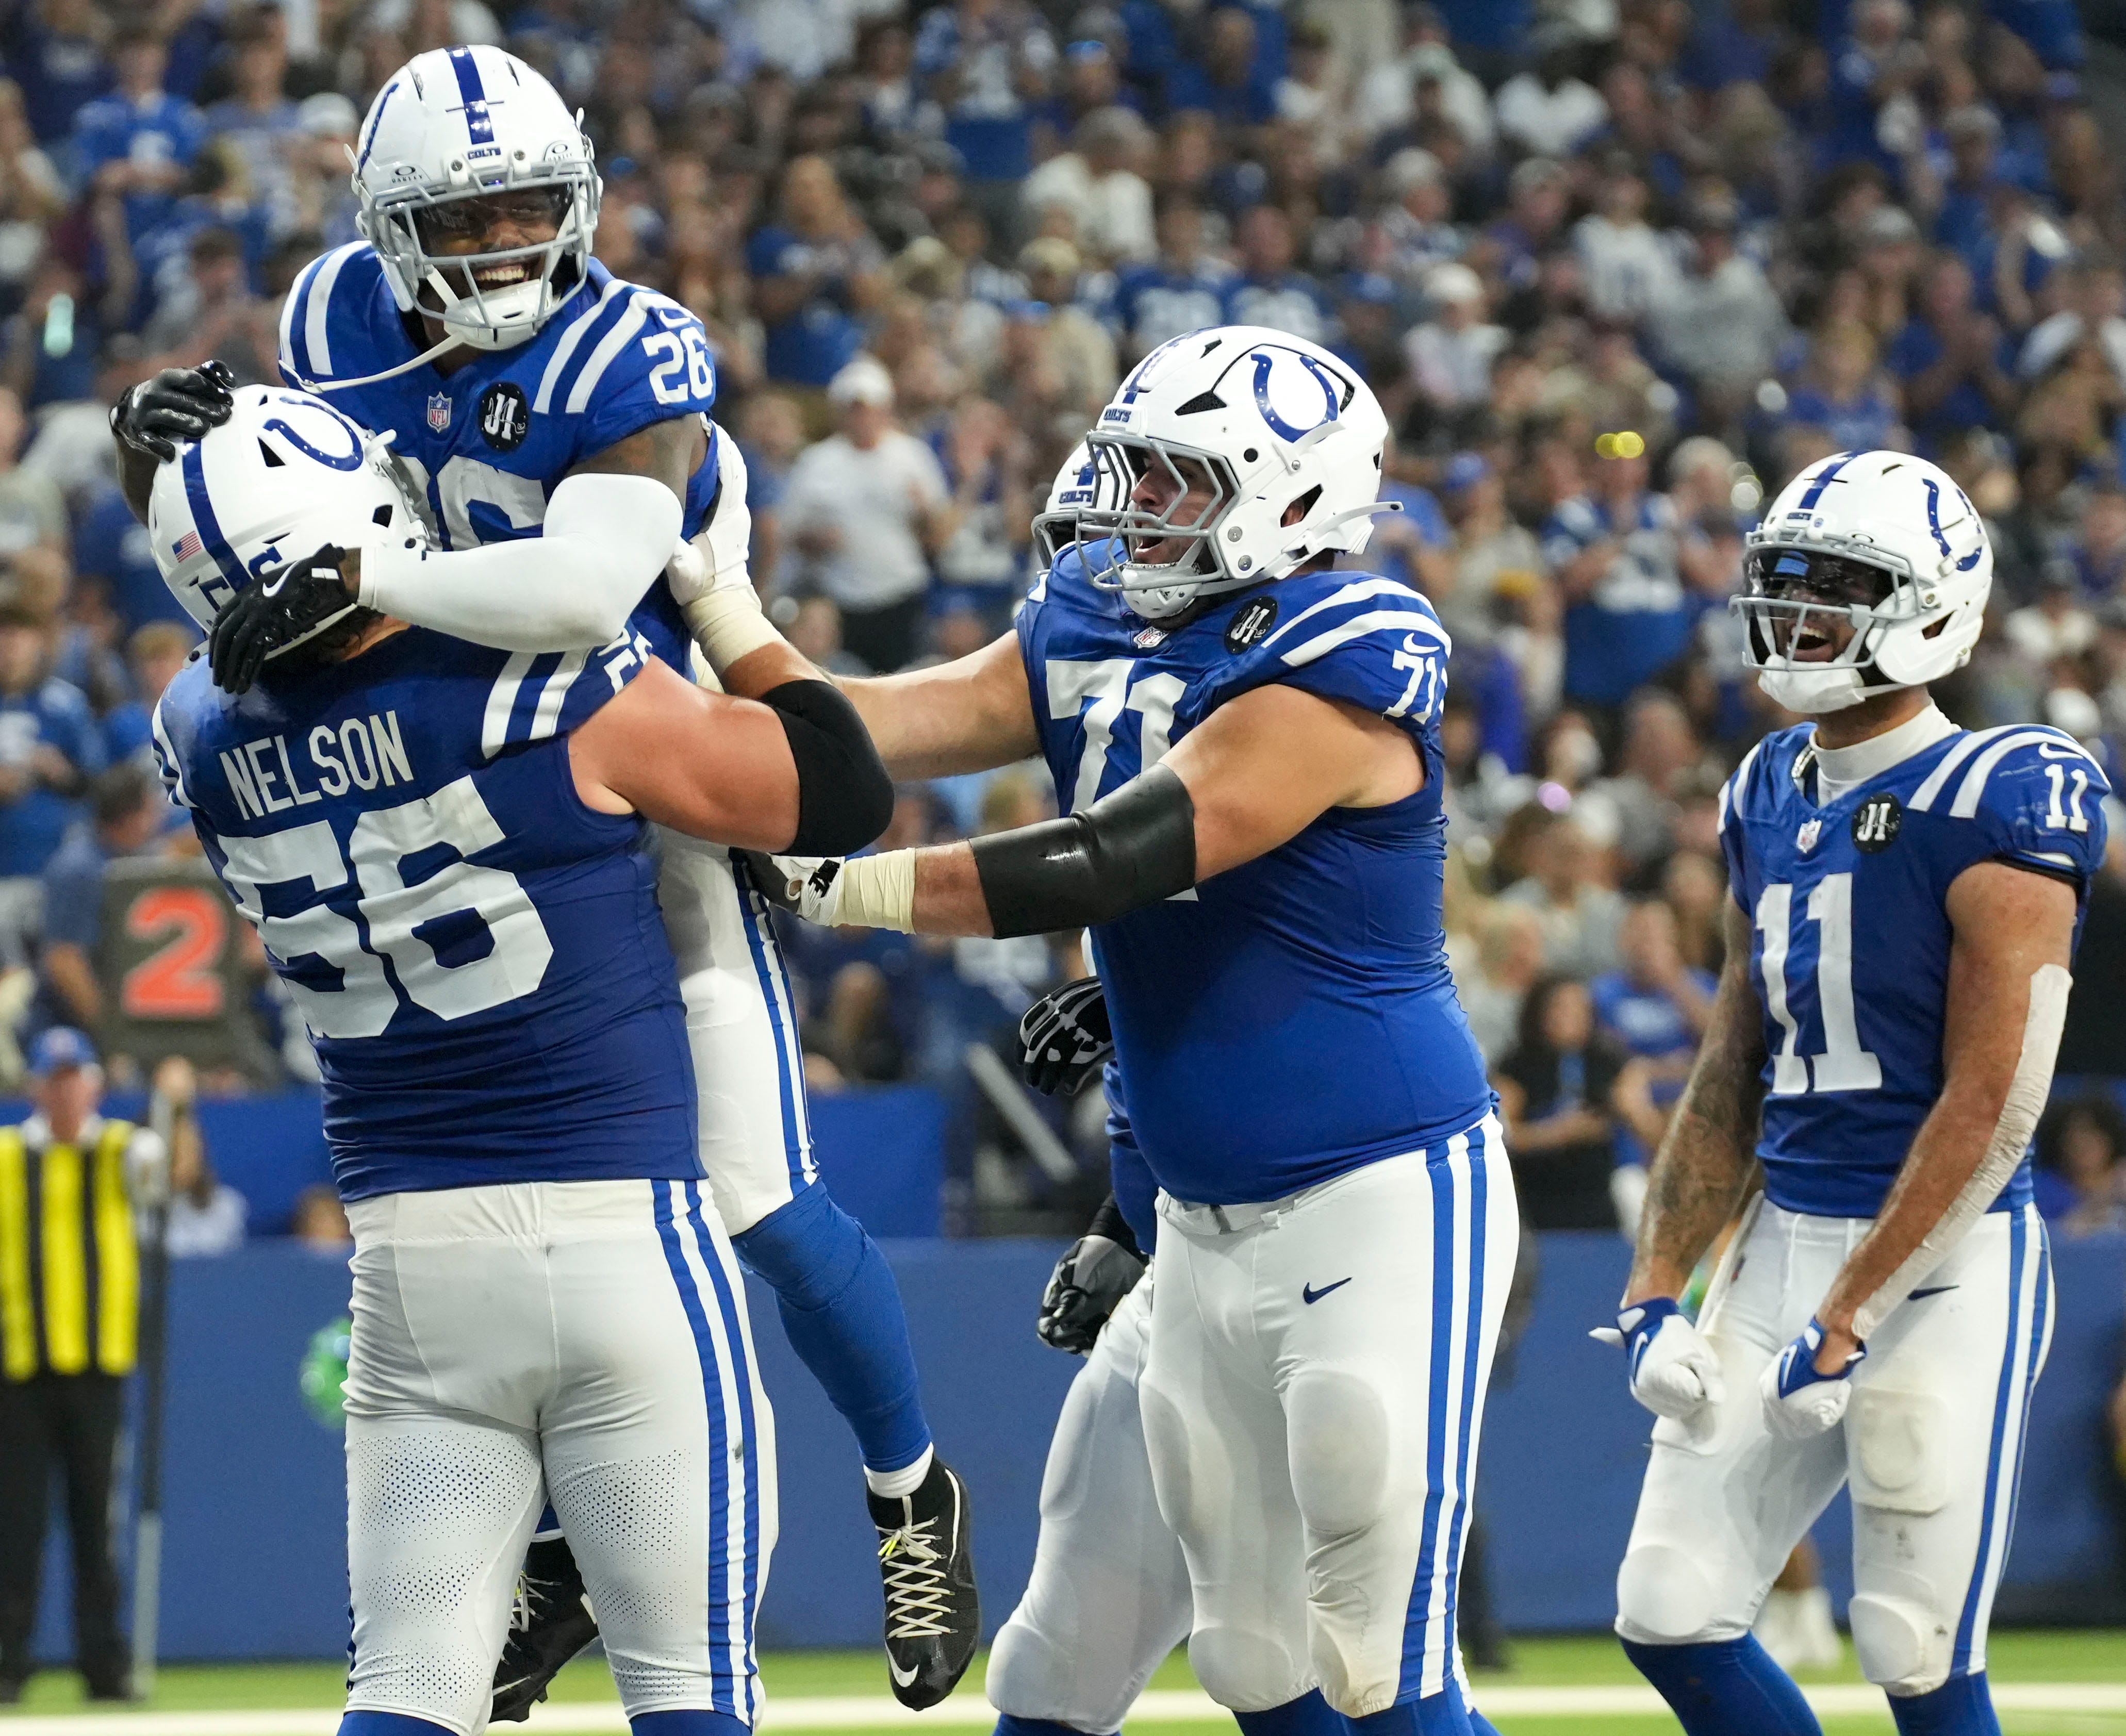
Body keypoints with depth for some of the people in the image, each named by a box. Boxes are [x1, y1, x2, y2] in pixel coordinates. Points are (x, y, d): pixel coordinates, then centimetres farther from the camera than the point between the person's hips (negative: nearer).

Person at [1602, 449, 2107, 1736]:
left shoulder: (1995, 802, -11)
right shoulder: (1773, 795, 12)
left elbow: (1991, 1108, -15)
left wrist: (1846, 1324, -17)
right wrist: (1657, 1290, 10)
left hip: (1944, 1259, -8)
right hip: (1784, 1238, 8)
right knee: (1671, 1619, 3)